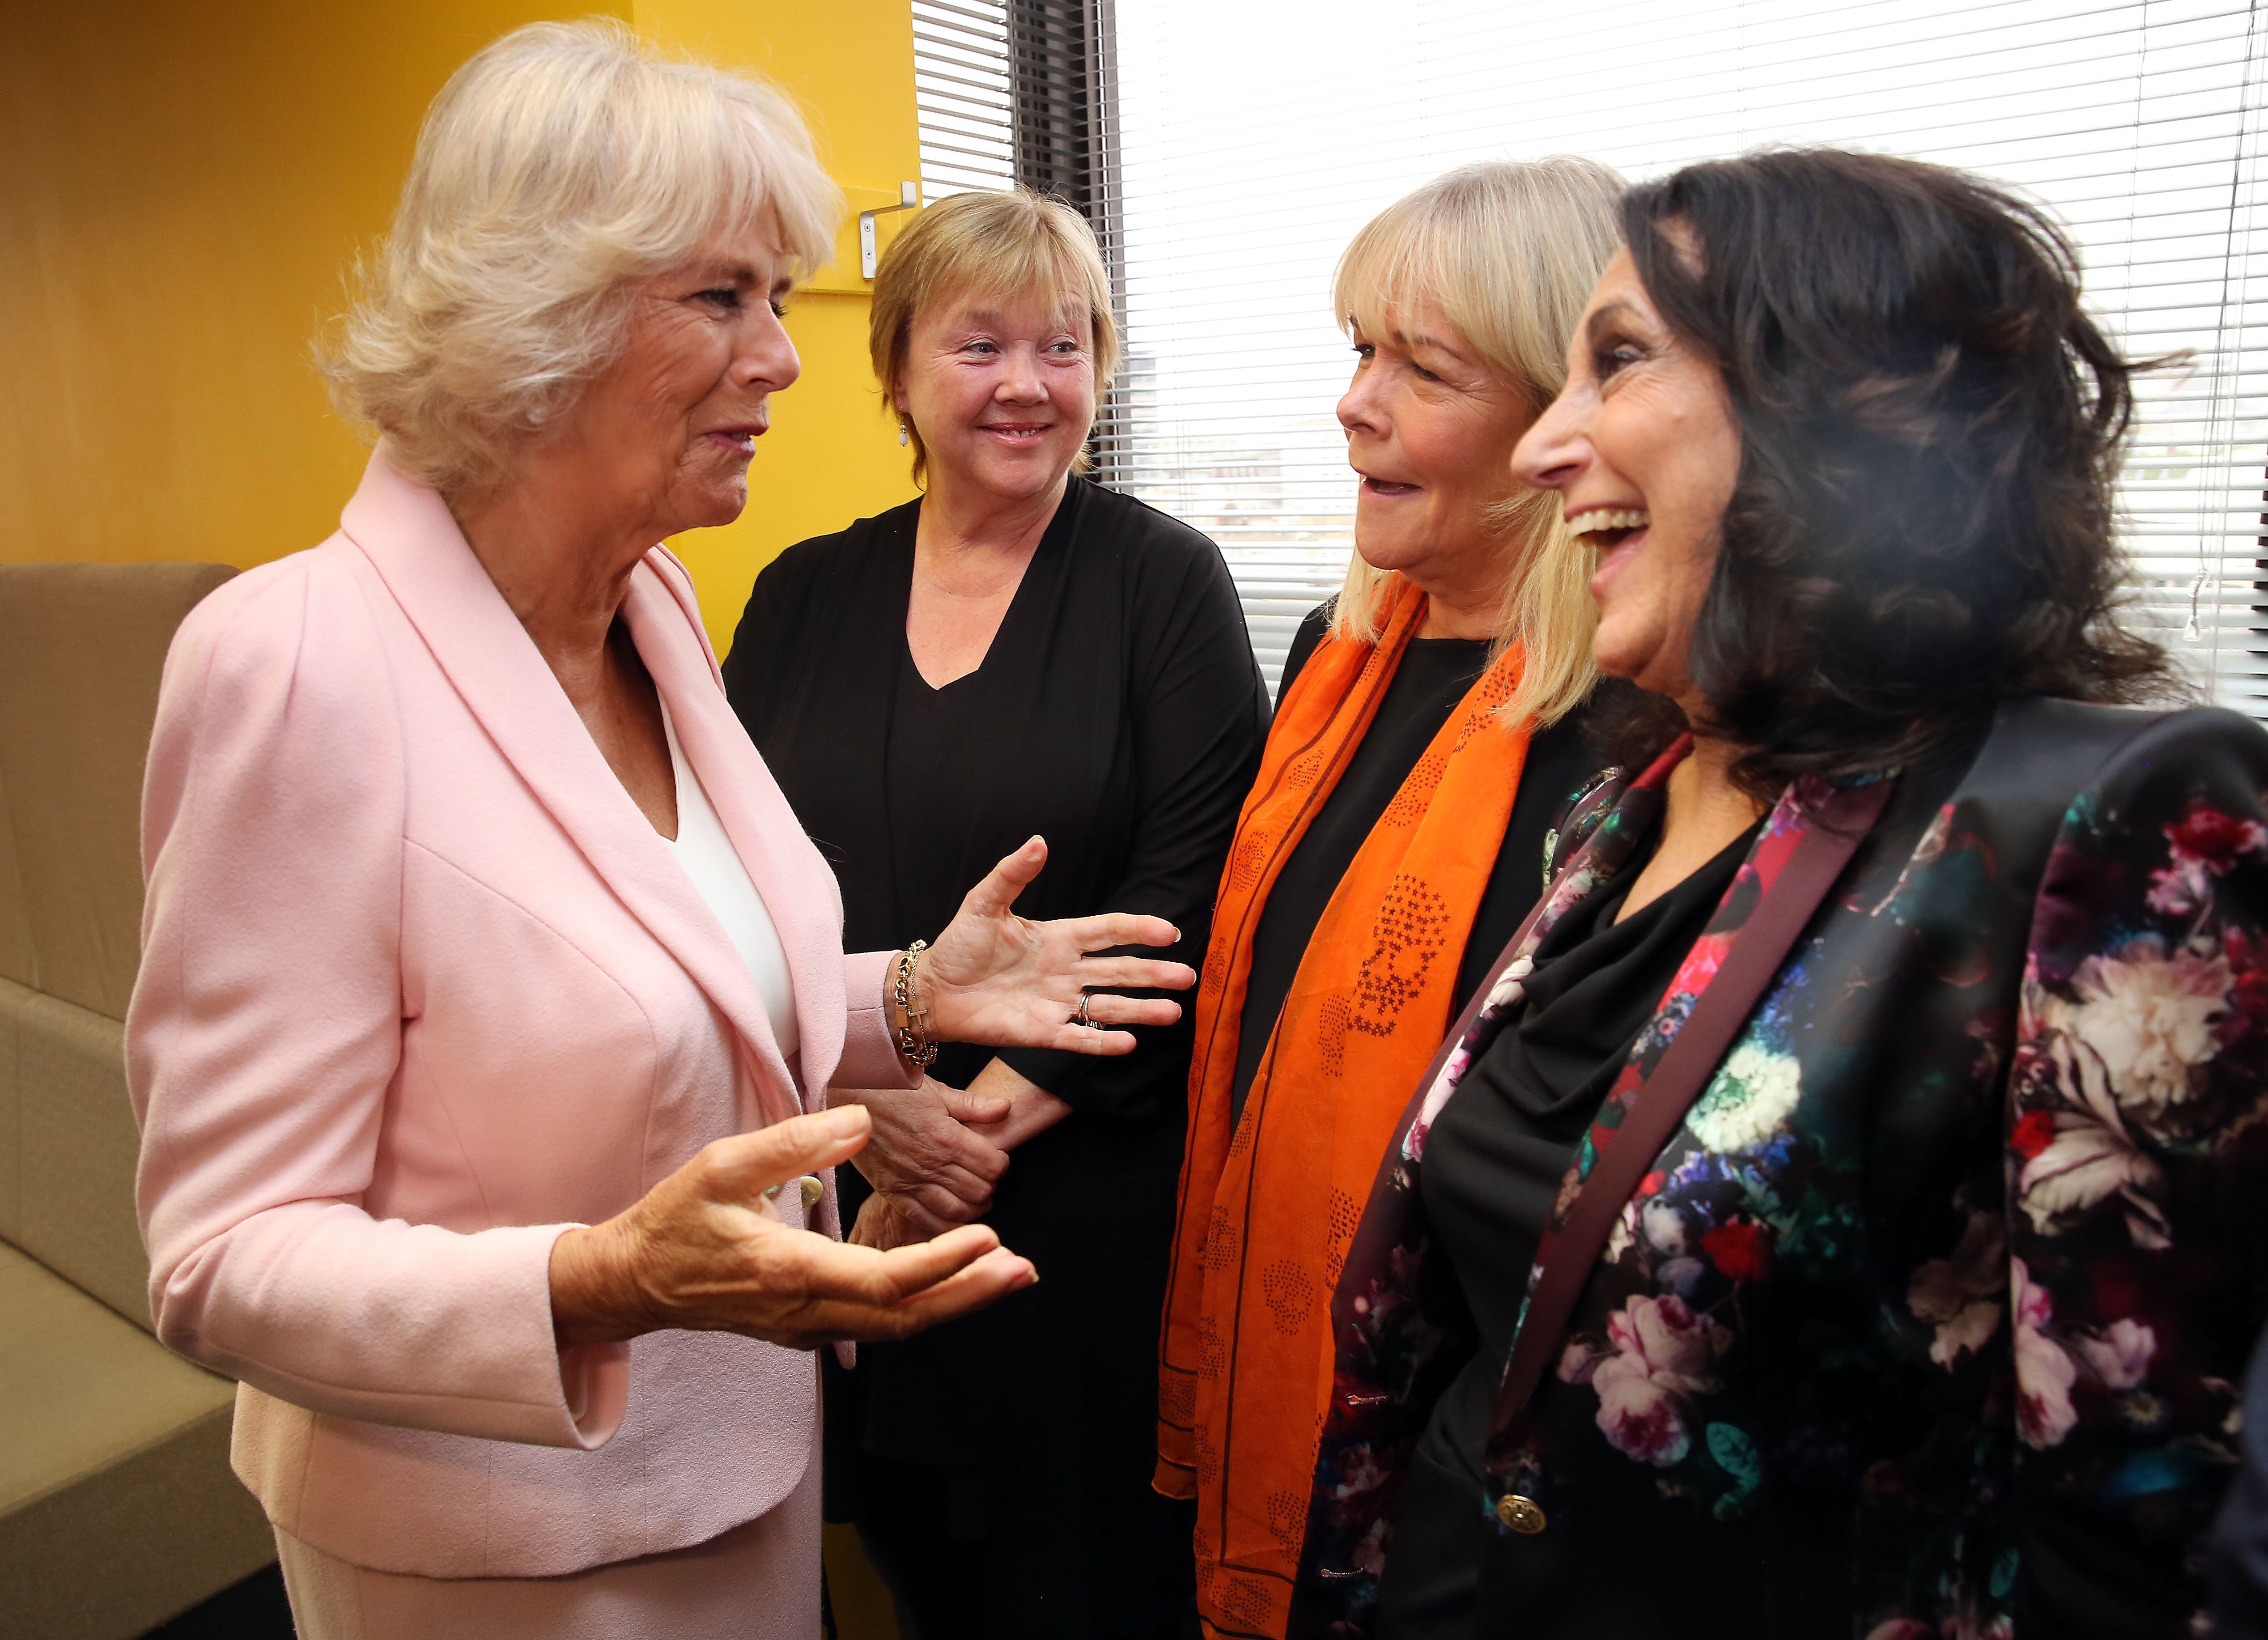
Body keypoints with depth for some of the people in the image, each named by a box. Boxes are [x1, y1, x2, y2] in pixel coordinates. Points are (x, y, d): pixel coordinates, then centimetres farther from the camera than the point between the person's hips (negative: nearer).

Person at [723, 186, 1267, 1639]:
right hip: (842, 1205, 3)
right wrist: (867, 1103, -10)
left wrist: (1001, 1110, -14)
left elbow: (1189, 886, -11)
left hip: (1089, 1205, -3)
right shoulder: (803, 596, 6)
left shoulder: (1164, 581, -4)